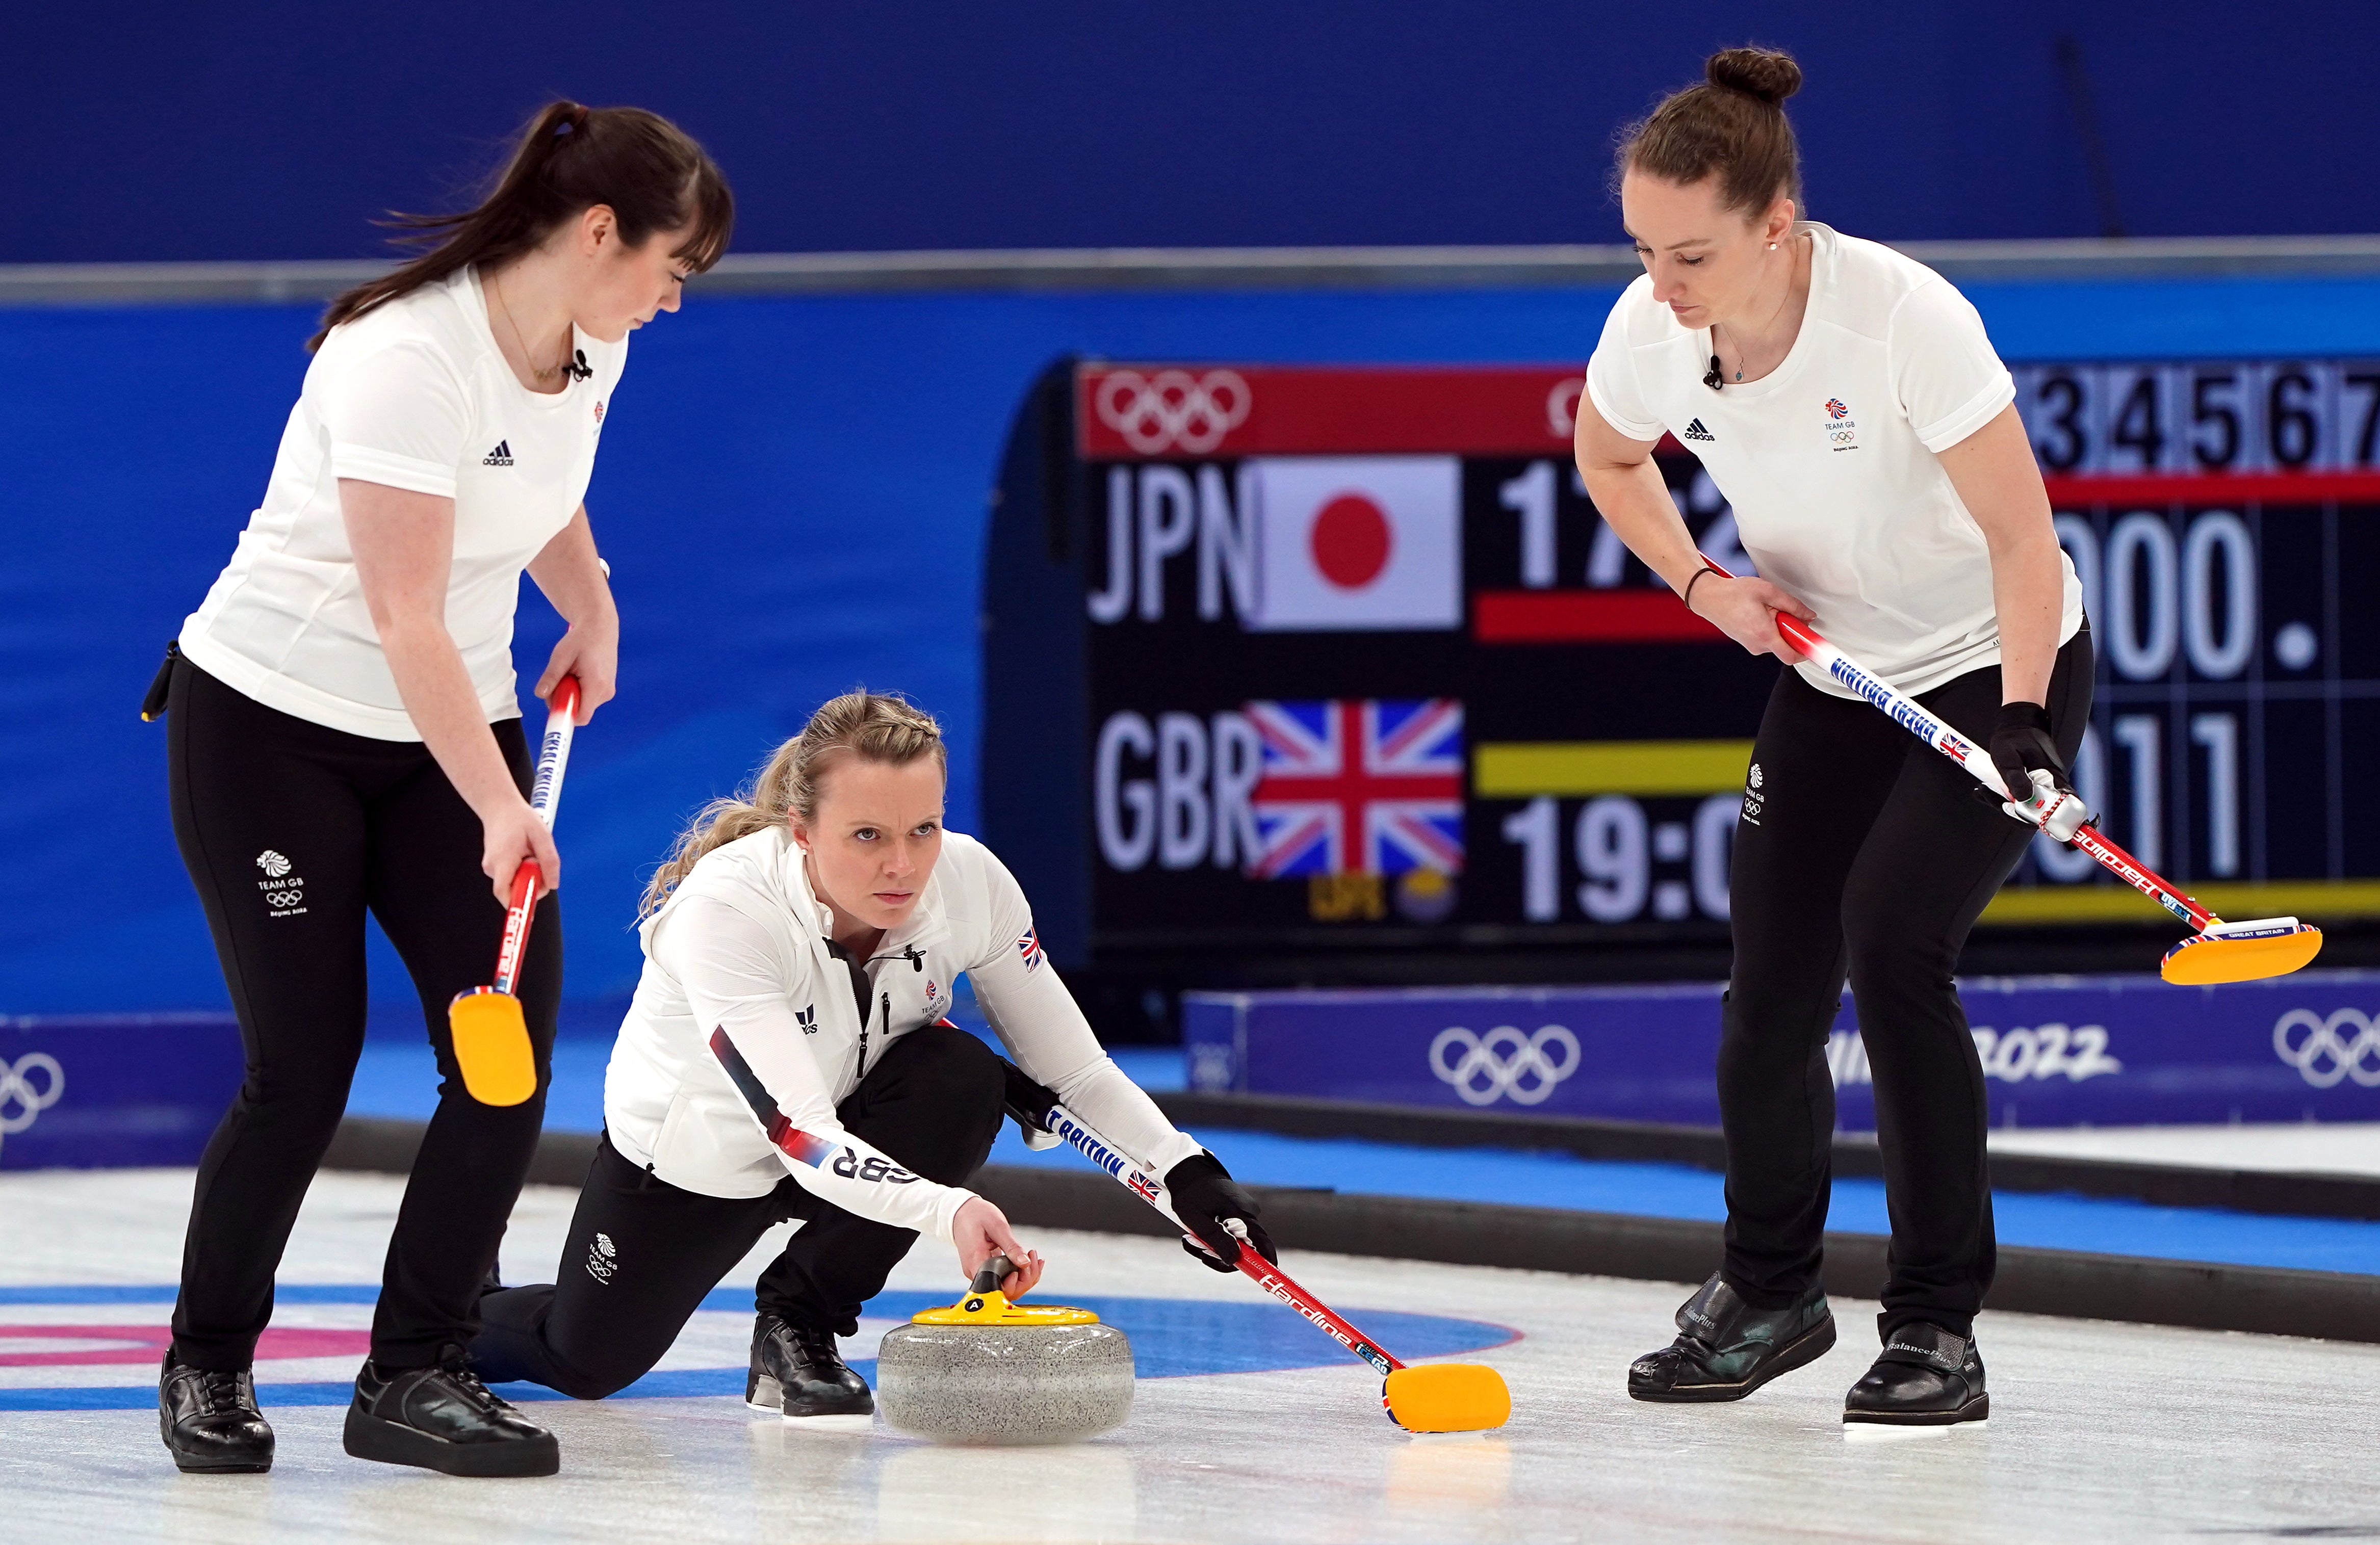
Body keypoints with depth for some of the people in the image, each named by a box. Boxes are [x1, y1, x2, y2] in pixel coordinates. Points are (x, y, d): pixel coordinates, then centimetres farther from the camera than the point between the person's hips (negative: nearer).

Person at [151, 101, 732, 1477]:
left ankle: (418, 1374, -1)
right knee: (305, 1068, -6)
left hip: (453, 723, 7)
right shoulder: (410, 358, -27)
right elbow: (405, 618, -28)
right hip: (275, 725, -7)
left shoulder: (592, 345, -1)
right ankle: (208, 1365, 16)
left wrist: (593, 614, 16)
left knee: (513, 1045, -8)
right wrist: (498, 809, -31)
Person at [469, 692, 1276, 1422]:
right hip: (691, 1147, -3)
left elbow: (1071, 1066, -14)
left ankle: (799, 1325, -10)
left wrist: (1186, 1168, -29)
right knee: (586, 1362, 9)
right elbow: (796, 1130, -46)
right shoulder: (725, 904, -39)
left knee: (962, 1078, -28)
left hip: (854, 1134, 3)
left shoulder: (968, 881, -27)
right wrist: (946, 1211, -61)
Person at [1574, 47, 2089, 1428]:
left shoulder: (1906, 317, -31)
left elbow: (2024, 538, -26)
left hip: (1999, 663, -5)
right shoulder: (1652, 330, -15)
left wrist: (2021, 725, -35)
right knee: (1770, 994, 2)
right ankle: (1769, 1294, 28)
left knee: (1892, 941, -22)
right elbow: (1609, 459, 8)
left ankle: (1938, 1326, -12)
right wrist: (1707, 586, -6)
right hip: (1833, 679, 5)